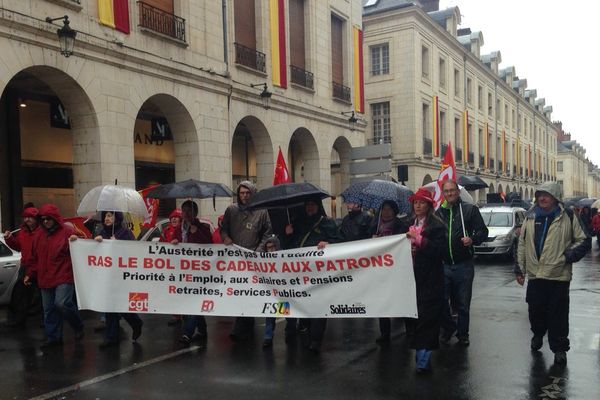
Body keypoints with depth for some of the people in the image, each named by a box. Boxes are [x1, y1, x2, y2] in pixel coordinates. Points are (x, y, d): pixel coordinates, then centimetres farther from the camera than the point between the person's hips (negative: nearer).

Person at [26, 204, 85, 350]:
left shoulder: (67, 231, -6)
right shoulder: (40, 235, 14)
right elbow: (35, 258, 21)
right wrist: (30, 274, 17)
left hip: (64, 277, -7)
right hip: (45, 279, 7)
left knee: (62, 303, -19)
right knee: (49, 309, 9)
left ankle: (78, 326, 5)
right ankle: (53, 337, 19)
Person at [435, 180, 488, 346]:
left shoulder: (470, 209, 1)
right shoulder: (439, 212, 10)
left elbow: (483, 231, -3)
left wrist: (472, 239, -21)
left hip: (463, 265, -2)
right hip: (443, 264, 2)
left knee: (463, 304, 7)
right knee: (442, 301, 5)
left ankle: (462, 334, 23)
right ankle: (448, 327, 28)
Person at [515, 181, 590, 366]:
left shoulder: (568, 217, -2)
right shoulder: (531, 217, 8)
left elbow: (584, 240, 2)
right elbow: (522, 244, 13)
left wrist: (570, 255, -13)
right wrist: (519, 269, 12)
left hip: (558, 275, -3)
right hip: (535, 275, 3)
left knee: (558, 314, 2)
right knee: (535, 309, 12)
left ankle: (559, 348, 15)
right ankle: (538, 334, 38)